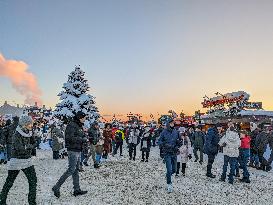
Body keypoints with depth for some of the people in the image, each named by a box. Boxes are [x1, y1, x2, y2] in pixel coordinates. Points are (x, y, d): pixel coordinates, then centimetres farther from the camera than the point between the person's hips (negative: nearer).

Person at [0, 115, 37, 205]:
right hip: (16, 161, -6)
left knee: (33, 181, 1)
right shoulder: (16, 135, -19)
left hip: (27, 161, 6)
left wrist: (25, 147, -10)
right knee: (9, 182, 11)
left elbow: (34, 143, 6)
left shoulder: (28, 133, 1)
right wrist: (29, 146, -10)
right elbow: (20, 148, -27)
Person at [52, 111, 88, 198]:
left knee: (76, 170, 12)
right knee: (71, 170, -7)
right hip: (73, 150, -9)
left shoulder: (79, 126, 15)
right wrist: (82, 139, -19)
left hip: (78, 150, 10)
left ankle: (77, 190, 20)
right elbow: (70, 138, -23)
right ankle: (56, 187, 5)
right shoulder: (71, 125, -14)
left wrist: (86, 138, 4)